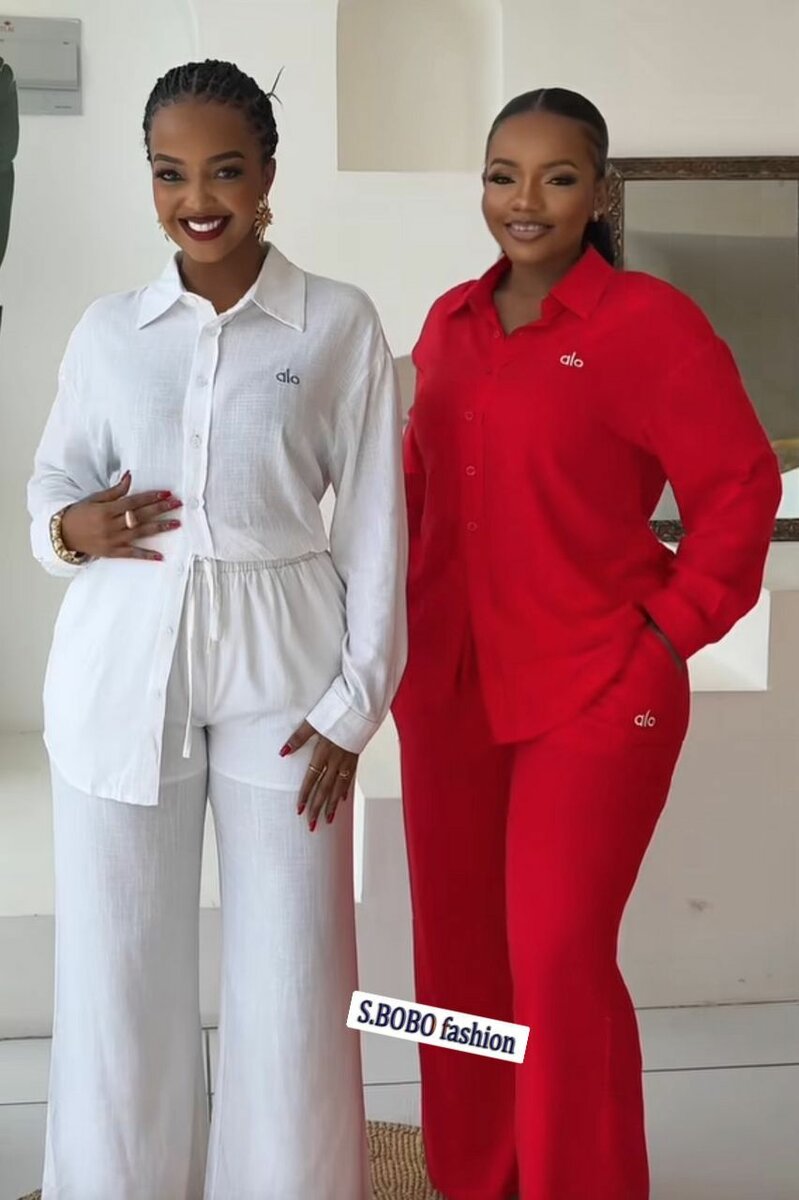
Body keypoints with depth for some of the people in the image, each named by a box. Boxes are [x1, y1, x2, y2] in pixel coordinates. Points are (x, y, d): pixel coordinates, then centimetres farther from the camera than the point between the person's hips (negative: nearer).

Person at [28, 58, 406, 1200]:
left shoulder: (341, 325, 0)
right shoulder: (108, 330, 6)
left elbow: (374, 519, -1)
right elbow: (54, 481, 13)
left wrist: (357, 695, -6)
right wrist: (70, 529, -10)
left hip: (278, 670, -2)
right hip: (122, 666, 2)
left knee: (289, 971, 4)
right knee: (116, 964, 8)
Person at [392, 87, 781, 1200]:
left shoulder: (649, 322, -9)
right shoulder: (450, 322, 9)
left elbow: (741, 489, -7)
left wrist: (670, 630, -11)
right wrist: (406, 607, 9)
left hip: (595, 699, -6)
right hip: (446, 691, 6)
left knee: (561, 965, -4)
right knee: (458, 955, 14)